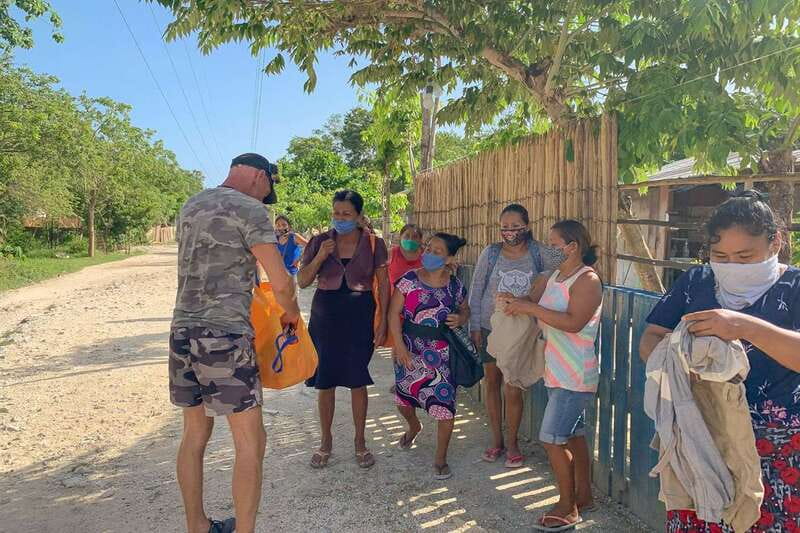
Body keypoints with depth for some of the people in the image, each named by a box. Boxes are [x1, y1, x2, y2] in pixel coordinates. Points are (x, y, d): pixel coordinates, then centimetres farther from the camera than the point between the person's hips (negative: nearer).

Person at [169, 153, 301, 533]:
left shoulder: (191, 206, 15)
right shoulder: (249, 210, -9)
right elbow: (281, 283, -11)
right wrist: (291, 314, 7)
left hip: (182, 331, 8)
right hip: (224, 336, -8)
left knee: (195, 434, 17)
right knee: (250, 442, 3)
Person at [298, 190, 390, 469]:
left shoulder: (374, 244, -1)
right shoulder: (320, 242, 2)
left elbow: (383, 284, 1)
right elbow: (302, 281, 1)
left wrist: (383, 320, -5)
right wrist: (319, 258, -15)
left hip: (360, 315, -1)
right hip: (325, 315, 1)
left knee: (357, 381, 5)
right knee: (324, 381, 7)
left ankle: (360, 441, 23)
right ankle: (326, 441, 25)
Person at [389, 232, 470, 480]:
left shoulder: (455, 285, -1)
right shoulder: (409, 280, -6)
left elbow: (465, 310, 14)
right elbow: (394, 313, -5)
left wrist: (460, 319, -9)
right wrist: (399, 344, -12)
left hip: (442, 352, 0)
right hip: (410, 349, 1)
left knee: (445, 405, -3)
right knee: (403, 397, 15)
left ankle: (440, 459, 16)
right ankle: (414, 426, 52)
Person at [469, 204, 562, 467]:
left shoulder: (539, 253, -5)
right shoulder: (490, 253, -4)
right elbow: (476, 291, 0)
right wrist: (475, 326, -2)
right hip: (491, 328, 1)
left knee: (513, 389, -2)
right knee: (492, 383, 11)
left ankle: (512, 442, 20)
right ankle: (496, 440, 28)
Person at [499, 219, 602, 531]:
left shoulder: (587, 280, -16)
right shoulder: (552, 277, 10)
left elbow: (573, 322, -27)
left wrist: (530, 308, -27)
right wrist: (516, 303, -15)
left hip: (575, 376, -8)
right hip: (557, 373, 9)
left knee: (552, 439, -5)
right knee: (573, 435, 18)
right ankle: (583, 496, 33)